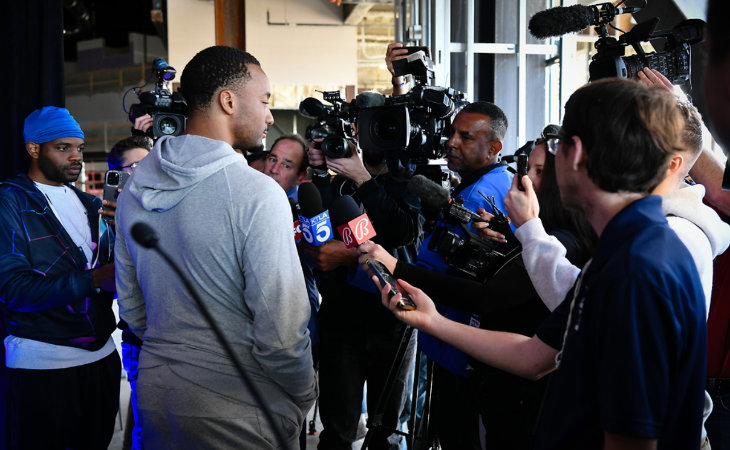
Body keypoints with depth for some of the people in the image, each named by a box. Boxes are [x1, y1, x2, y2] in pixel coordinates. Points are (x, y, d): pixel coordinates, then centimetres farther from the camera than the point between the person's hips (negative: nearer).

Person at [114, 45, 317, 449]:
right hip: (236, 412, -6)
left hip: (154, 394, 7)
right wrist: (303, 398, -5)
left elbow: (131, 306, 11)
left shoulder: (134, 189, 3)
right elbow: (282, 331, -21)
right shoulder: (256, 193, -19)